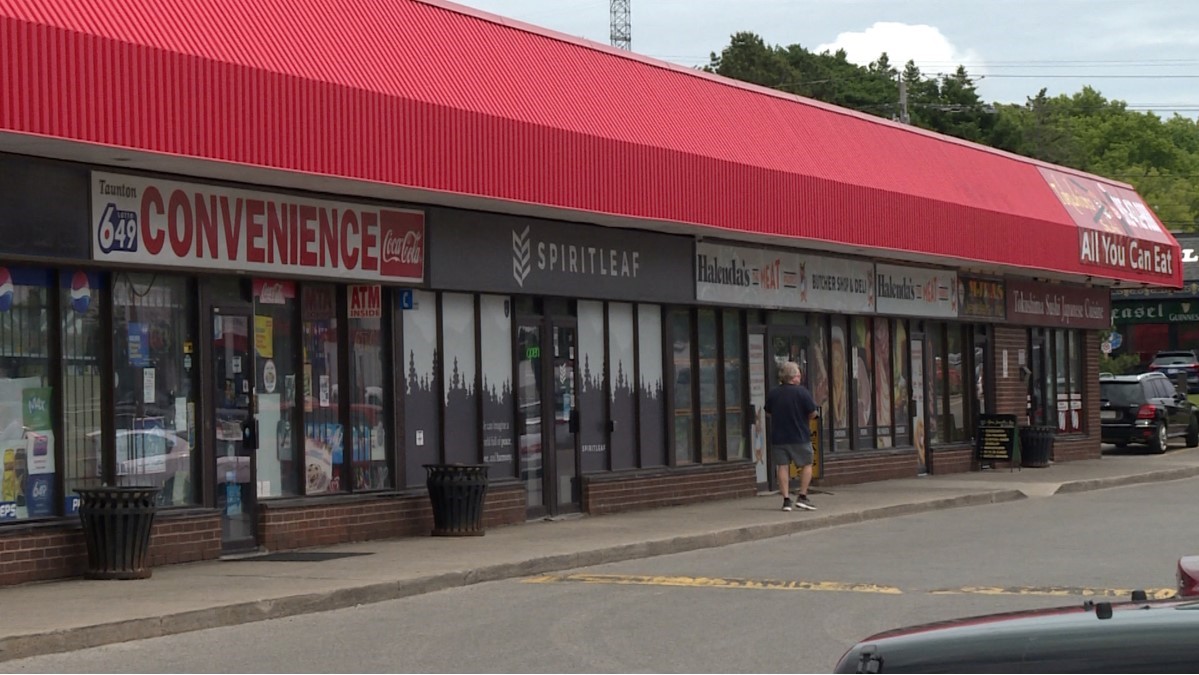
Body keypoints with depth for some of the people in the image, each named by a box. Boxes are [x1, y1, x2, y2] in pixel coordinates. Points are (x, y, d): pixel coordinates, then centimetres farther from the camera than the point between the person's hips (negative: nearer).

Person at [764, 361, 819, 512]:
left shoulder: (773, 393, 0)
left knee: (783, 467, 6)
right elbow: (812, 413, -10)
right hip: (799, 437, -3)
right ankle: (802, 496, 3)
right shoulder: (801, 392, -12)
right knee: (807, 465, 10)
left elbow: (768, 413, 11)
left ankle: (786, 499, 2)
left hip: (778, 437, 3)